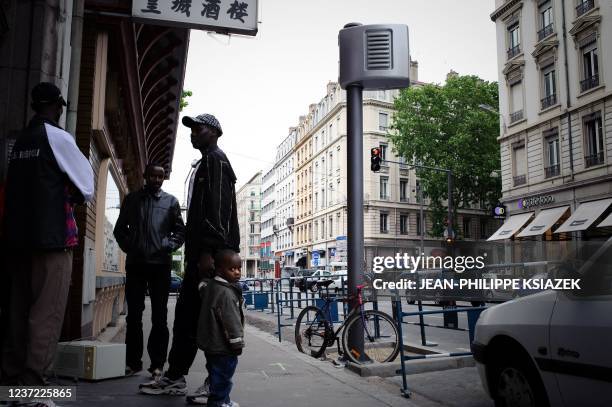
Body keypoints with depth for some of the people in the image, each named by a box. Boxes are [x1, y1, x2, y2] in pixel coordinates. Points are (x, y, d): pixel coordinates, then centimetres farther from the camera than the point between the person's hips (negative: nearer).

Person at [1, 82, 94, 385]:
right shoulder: (58, 137, -6)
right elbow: (86, 184, -1)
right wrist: (73, 197, 17)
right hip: (52, 236, -7)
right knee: (47, 313, -6)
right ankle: (31, 382, -7)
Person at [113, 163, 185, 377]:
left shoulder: (171, 201, 9)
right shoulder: (132, 199, 13)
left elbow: (180, 231, 7)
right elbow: (120, 228, 14)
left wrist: (167, 246, -8)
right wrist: (128, 247, -1)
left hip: (160, 264, -1)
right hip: (135, 263, 1)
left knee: (159, 316, 2)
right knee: (133, 314, 4)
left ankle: (158, 363, 8)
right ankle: (133, 361, 12)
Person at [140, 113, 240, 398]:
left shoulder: (215, 160, -5)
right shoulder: (204, 163, 25)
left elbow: (217, 209, -17)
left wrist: (208, 252, -24)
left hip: (211, 254, -10)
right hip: (199, 253, 10)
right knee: (186, 315, 11)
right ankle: (175, 378, 19)